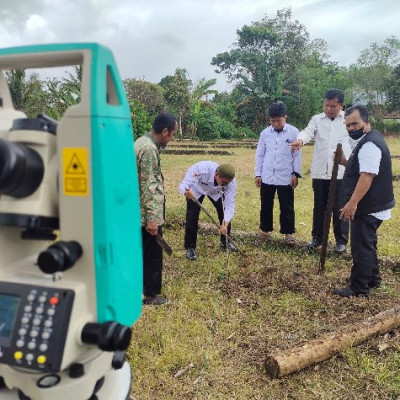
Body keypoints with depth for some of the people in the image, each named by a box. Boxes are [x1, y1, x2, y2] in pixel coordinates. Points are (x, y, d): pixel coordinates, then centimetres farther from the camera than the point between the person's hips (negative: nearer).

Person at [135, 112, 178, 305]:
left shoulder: (142, 142, 10)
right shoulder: (149, 149, -22)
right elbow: (148, 187, -25)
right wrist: (152, 218, -22)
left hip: (140, 211, 10)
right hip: (148, 213, -10)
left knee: (145, 252, 21)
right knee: (152, 254, 4)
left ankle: (141, 287, 35)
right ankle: (150, 294, 18)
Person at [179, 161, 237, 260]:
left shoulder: (230, 181, -35)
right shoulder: (201, 169, -46)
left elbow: (229, 204, -32)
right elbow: (183, 184, -42)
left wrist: (225, 223, -44)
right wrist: (186, 192, -67)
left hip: (215, 191, 3)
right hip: (196, 189, -2)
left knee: (225, 214, -3)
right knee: (192, 217, -12)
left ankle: (225, 241, 22)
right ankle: (190, 247, 5)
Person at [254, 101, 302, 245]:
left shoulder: (294, 132, -5)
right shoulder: (265, 133, 3)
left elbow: (297, 155, -2)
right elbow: (259, 154, 8)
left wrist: (296, 174, -5)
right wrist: (258, 173, 4)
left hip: (286, 178, -2)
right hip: (267, 178, 3)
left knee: (287, 207, 8)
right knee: (266, 206, 12)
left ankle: (288, 233, 21)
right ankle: (265, 231, 27)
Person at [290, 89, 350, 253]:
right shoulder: (317, 119, 5)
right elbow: (308, 131, -13)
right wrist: (300, 140, -36)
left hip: (341, 172, -2)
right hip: (320, 172, 2)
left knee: (340, 208, 5)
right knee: (319, 206, 13)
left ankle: (341, 240, 19)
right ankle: (317, 236, 27)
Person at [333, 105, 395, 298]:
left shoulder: (369, 145, -20)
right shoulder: (367, 141, 14)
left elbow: (367, 176, -30)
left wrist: (353, 203, -34)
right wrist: (346, 163, 11)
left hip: (368, 208, -11)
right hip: (370, 206, 11)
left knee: (361, 247, -3)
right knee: (367, 244, 23)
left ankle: (359, 288, 7)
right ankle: (372, 279, 37)